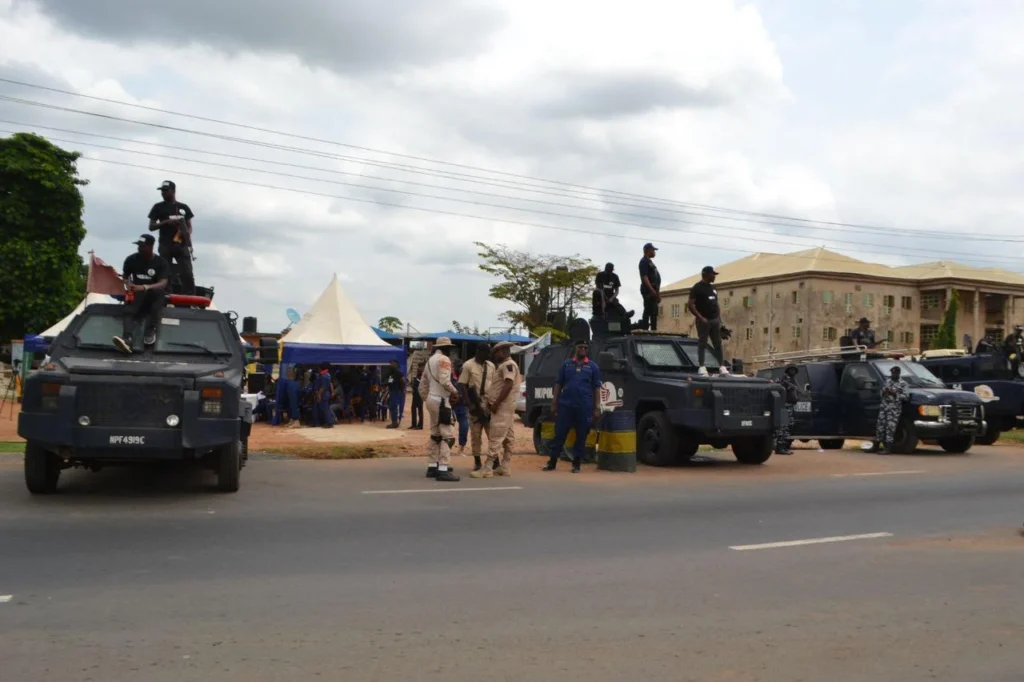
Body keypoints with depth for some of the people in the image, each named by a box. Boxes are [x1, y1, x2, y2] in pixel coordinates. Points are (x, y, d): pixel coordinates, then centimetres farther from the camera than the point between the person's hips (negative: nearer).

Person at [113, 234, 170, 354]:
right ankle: (126, 339, -58)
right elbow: (125, 277, 16)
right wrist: (128, 285, -9)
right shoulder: (131, 259, 5)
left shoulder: (161, 262, -5)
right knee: (129, 310, -31)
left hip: (154, 295, -2)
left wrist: (145, 287, -35)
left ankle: (150, 331, -38)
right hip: (137, 293, 2)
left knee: (158, 291, -38)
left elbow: (163, 283, -17)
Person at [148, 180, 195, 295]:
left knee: (187, 274, -7)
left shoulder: (184, 207, 14)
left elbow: (189, 226, 17)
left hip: (182, 245, 1)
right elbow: (151, 227, 5)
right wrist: (166, 222, -11)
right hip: (165, 245, -1)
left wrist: (187, 233, -7)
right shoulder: (158, 207, 9)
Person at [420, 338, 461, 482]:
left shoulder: (430, 360, 17)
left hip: (431, 400, 10)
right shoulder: (444, 359, -11)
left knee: (435, 435, 16)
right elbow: (444, 380, -26)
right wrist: (454, 392, -12)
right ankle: (443, 470, -13)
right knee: (448, 435, -9)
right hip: (441, 401, -10)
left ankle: (432, 467, 19)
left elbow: (423, 384, 19)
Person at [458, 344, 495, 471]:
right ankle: (477, 461, 14)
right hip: (475, 404, -4)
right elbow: (462, 385, -9)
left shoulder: (491, 366, 10)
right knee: (475, 434, 4)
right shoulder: (468, 365, -6)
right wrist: (469, 404, -16)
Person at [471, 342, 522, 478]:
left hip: (502, 407, -11)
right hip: (505, 407, 11)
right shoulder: (505, 366, 20)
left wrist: (496, 403, -21)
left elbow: (508, 386, -22)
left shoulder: (508, 365, -12)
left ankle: (487, 469, -13)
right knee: (507, 439, 9)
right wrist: (491, 402, 11)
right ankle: (505, 467, 12)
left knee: (495, 438, -11)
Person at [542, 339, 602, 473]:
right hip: (565, 405, 0)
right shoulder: (566, 364, 10)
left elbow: (597, 388, 6)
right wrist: (554, 403, 3)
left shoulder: (592, 367, 8)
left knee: (581, 437, 4)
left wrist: (597, 408, -1)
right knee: (559, 434, 2)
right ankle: (552, 462, 10)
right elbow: (558, 384, 10)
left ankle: (576, 464, 14)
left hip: (584, 407, 0)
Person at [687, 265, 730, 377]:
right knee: (702, 343, -4)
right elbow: (690, 305, -13)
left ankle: (722, 367, 8)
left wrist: (720, 319, 11)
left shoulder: (713, 288, 17)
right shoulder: (697, 288, -6)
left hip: (715, 320, 7)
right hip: (704, 320, -7)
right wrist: (701, 318, -19)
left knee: (718, 344, 6)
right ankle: (702, 367, -3)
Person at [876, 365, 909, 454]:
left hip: (895, 409, -5)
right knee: (880, 427, 6)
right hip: (884, 407, 6)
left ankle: (888, 449, -12)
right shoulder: (887, 381, 17)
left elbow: (906, 397, -11)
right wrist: (884, 392, 0)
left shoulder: (903, 384, -1)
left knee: (890, 427, -12)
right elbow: (882, 392, 24)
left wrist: (894, 393, -17)